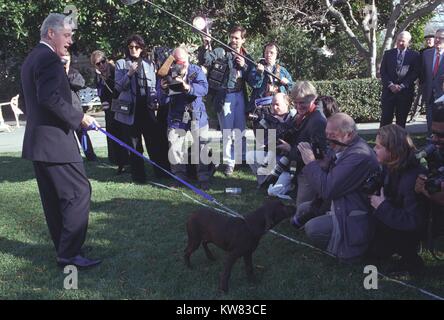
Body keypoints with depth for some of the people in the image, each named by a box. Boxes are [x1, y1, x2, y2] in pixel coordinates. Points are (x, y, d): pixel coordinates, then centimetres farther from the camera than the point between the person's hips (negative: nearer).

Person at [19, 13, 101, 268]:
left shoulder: (31, 59, 18)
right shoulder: (49, 58, -14)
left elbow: (27, 102, 23)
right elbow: (50, 97, -26)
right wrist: (79, 117, -17)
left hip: (37, 140, 11)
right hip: (55, 141, -10)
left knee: (54, 199, 14)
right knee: (79, 192, -6)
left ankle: (64, 248, 23)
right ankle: (70, 253, -4)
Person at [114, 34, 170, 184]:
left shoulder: (149, 64, 12)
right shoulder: (121, 64, 3)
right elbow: (118, 87, -2)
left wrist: (155, 99, -1)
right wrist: (129, 73, -16)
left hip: (147, 108, 2)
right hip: (130, 110, -2)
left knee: (156, 140, 0)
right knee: (134, 145, 3)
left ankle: (162, 172, 11)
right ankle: (138, 176, 12)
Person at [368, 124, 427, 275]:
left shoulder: (413, 178, -32)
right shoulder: (391, 167, -6)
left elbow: (413, 222, -33)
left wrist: (383, 206, -27)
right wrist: (375, 194, -10)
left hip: (410, 232, -8)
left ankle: (410, 257, -4)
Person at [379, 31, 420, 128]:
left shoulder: (414, 55, 6)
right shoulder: (388, 54, 11)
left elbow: (415, 73, -1)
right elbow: (383, 72, 5)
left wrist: (402, 86, -11)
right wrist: (390, 85, -9)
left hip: (405, 92, 0)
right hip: (389, 91, 1)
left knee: (401, 120, 4)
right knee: (386, 118, -4)